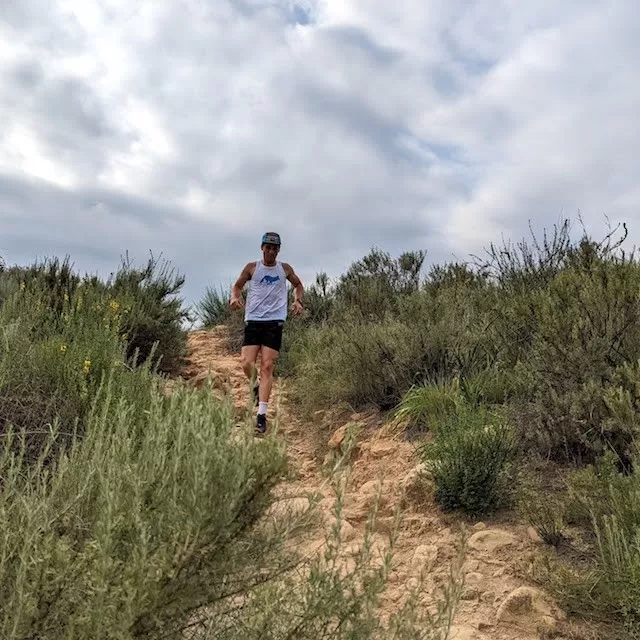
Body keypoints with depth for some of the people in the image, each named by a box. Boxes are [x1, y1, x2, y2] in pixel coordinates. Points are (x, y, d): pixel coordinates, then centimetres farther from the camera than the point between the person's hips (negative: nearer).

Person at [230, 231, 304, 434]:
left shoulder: (285, 269, 10)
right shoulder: (252, 267, 8)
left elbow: (298, 285, 25)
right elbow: (237, 285, 18)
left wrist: (298, 301, 6)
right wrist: (234, 297, -5)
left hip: (274, 322, -1)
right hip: (253, 320, 1)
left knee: (267, 367, -8)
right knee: (247, 364, -11)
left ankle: (262, 414, -7)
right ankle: (257, 385, 25)